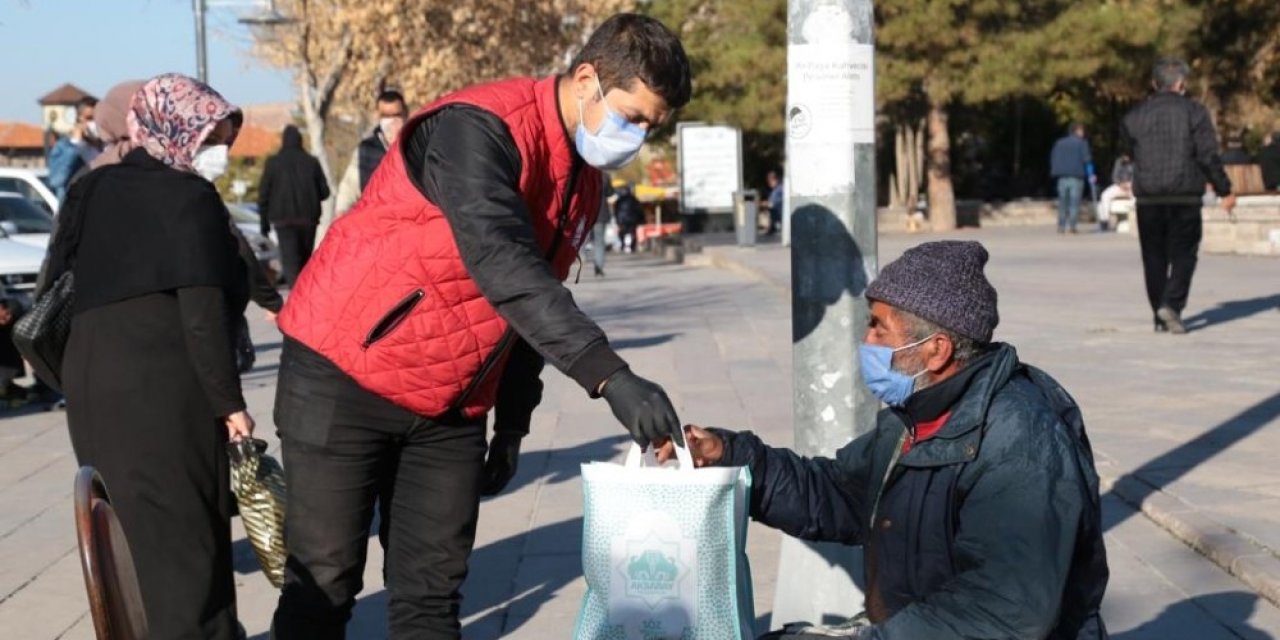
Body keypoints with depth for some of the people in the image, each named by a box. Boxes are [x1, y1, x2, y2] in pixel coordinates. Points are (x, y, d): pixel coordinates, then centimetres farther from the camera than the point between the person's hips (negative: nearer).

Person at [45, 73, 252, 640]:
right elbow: (202, 312, -14)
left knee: (125, 531, 15)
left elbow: (60, 290, 16)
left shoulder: (92, 192, 14)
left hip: (87, 381, 7)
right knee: (183, 542, -2)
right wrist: (230, 401, -11)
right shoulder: (189, 197, -7)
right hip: (164, 387, -7)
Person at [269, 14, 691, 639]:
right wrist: (610, 377, -41)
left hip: (451, 405, 7)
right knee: (323, 585, 0)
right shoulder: (478, 128, -21)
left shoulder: (584, 180, 7)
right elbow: (502, 265, -35)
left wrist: (512, 423, 14)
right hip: (343, 380, -7)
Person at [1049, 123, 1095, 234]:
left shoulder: (1059, 143, 15)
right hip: (1076, 176, -4)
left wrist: (1055, 174, 16)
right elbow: (1086, 159, -6)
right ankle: (1071, 225, -11)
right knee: (1074, 202, -4)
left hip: (1062, 177, 4)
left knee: (1062, 203, 8)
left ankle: (1061, 226, 4)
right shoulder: (1081, 143, 0)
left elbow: (1053, 159, 14)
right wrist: (1090, 175, -4)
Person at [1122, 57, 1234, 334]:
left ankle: (1160, 317, 9)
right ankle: (1172, 304, -15)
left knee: (1154, 256, 9)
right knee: (1183, 254, 4)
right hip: (1185, 196, -3)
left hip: (1148, 197, 3)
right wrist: (1225, 191, 0)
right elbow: (1208, 156, -6)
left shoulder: (1135, 116, 6)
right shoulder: (1194, 111, -3)